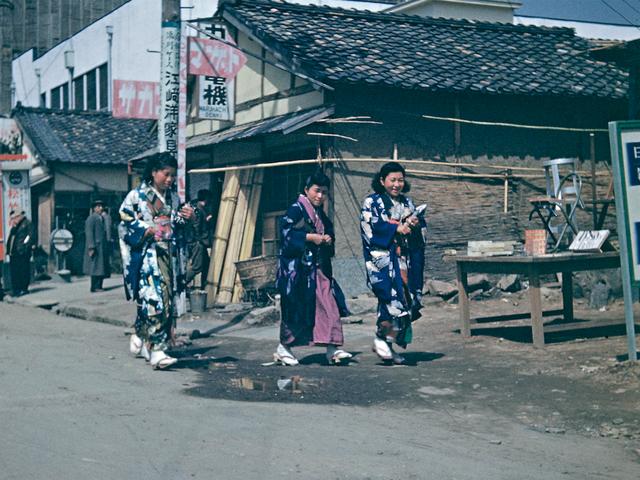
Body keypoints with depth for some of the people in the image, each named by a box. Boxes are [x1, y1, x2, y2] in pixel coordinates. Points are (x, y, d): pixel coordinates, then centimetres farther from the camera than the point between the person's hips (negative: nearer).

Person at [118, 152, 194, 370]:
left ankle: (140, 338, 23)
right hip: (147, 256, -6)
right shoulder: (137, 196, -2)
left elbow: (180, 229, 21)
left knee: (168, 300, 6)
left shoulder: (173, 198, 15)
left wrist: (187, 219, 0)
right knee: (154, 299, -16)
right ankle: (156, 351, -18)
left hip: (169, 256, 6)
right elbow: (126, 225, -6)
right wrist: (150, 231, -18)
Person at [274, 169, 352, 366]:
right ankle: (283, 348, 13)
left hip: (319, 267, 7)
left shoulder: (321, 214, 16)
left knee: (328, 306, -2)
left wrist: (328, 238, 2)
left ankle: (332, 349, -2)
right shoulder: (296, 209, -7)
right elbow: (285, 230, -17)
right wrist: (310, 237, -19)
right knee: (296, 307, -1)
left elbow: (329, 231, 25)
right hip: (298, 267, -7)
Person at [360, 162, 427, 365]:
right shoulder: (372, 203, 4)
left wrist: (416, 224, -6)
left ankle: (389, 344, 9)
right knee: (393, 296, -19)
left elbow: (423, 233, 16)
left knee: (407, 300, 0)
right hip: (383, 258, -5)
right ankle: (382, 339, -5)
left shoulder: (408, 203, 19)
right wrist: (396, 228, -14)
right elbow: (370, 228, -11)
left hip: (406, 259, 5)